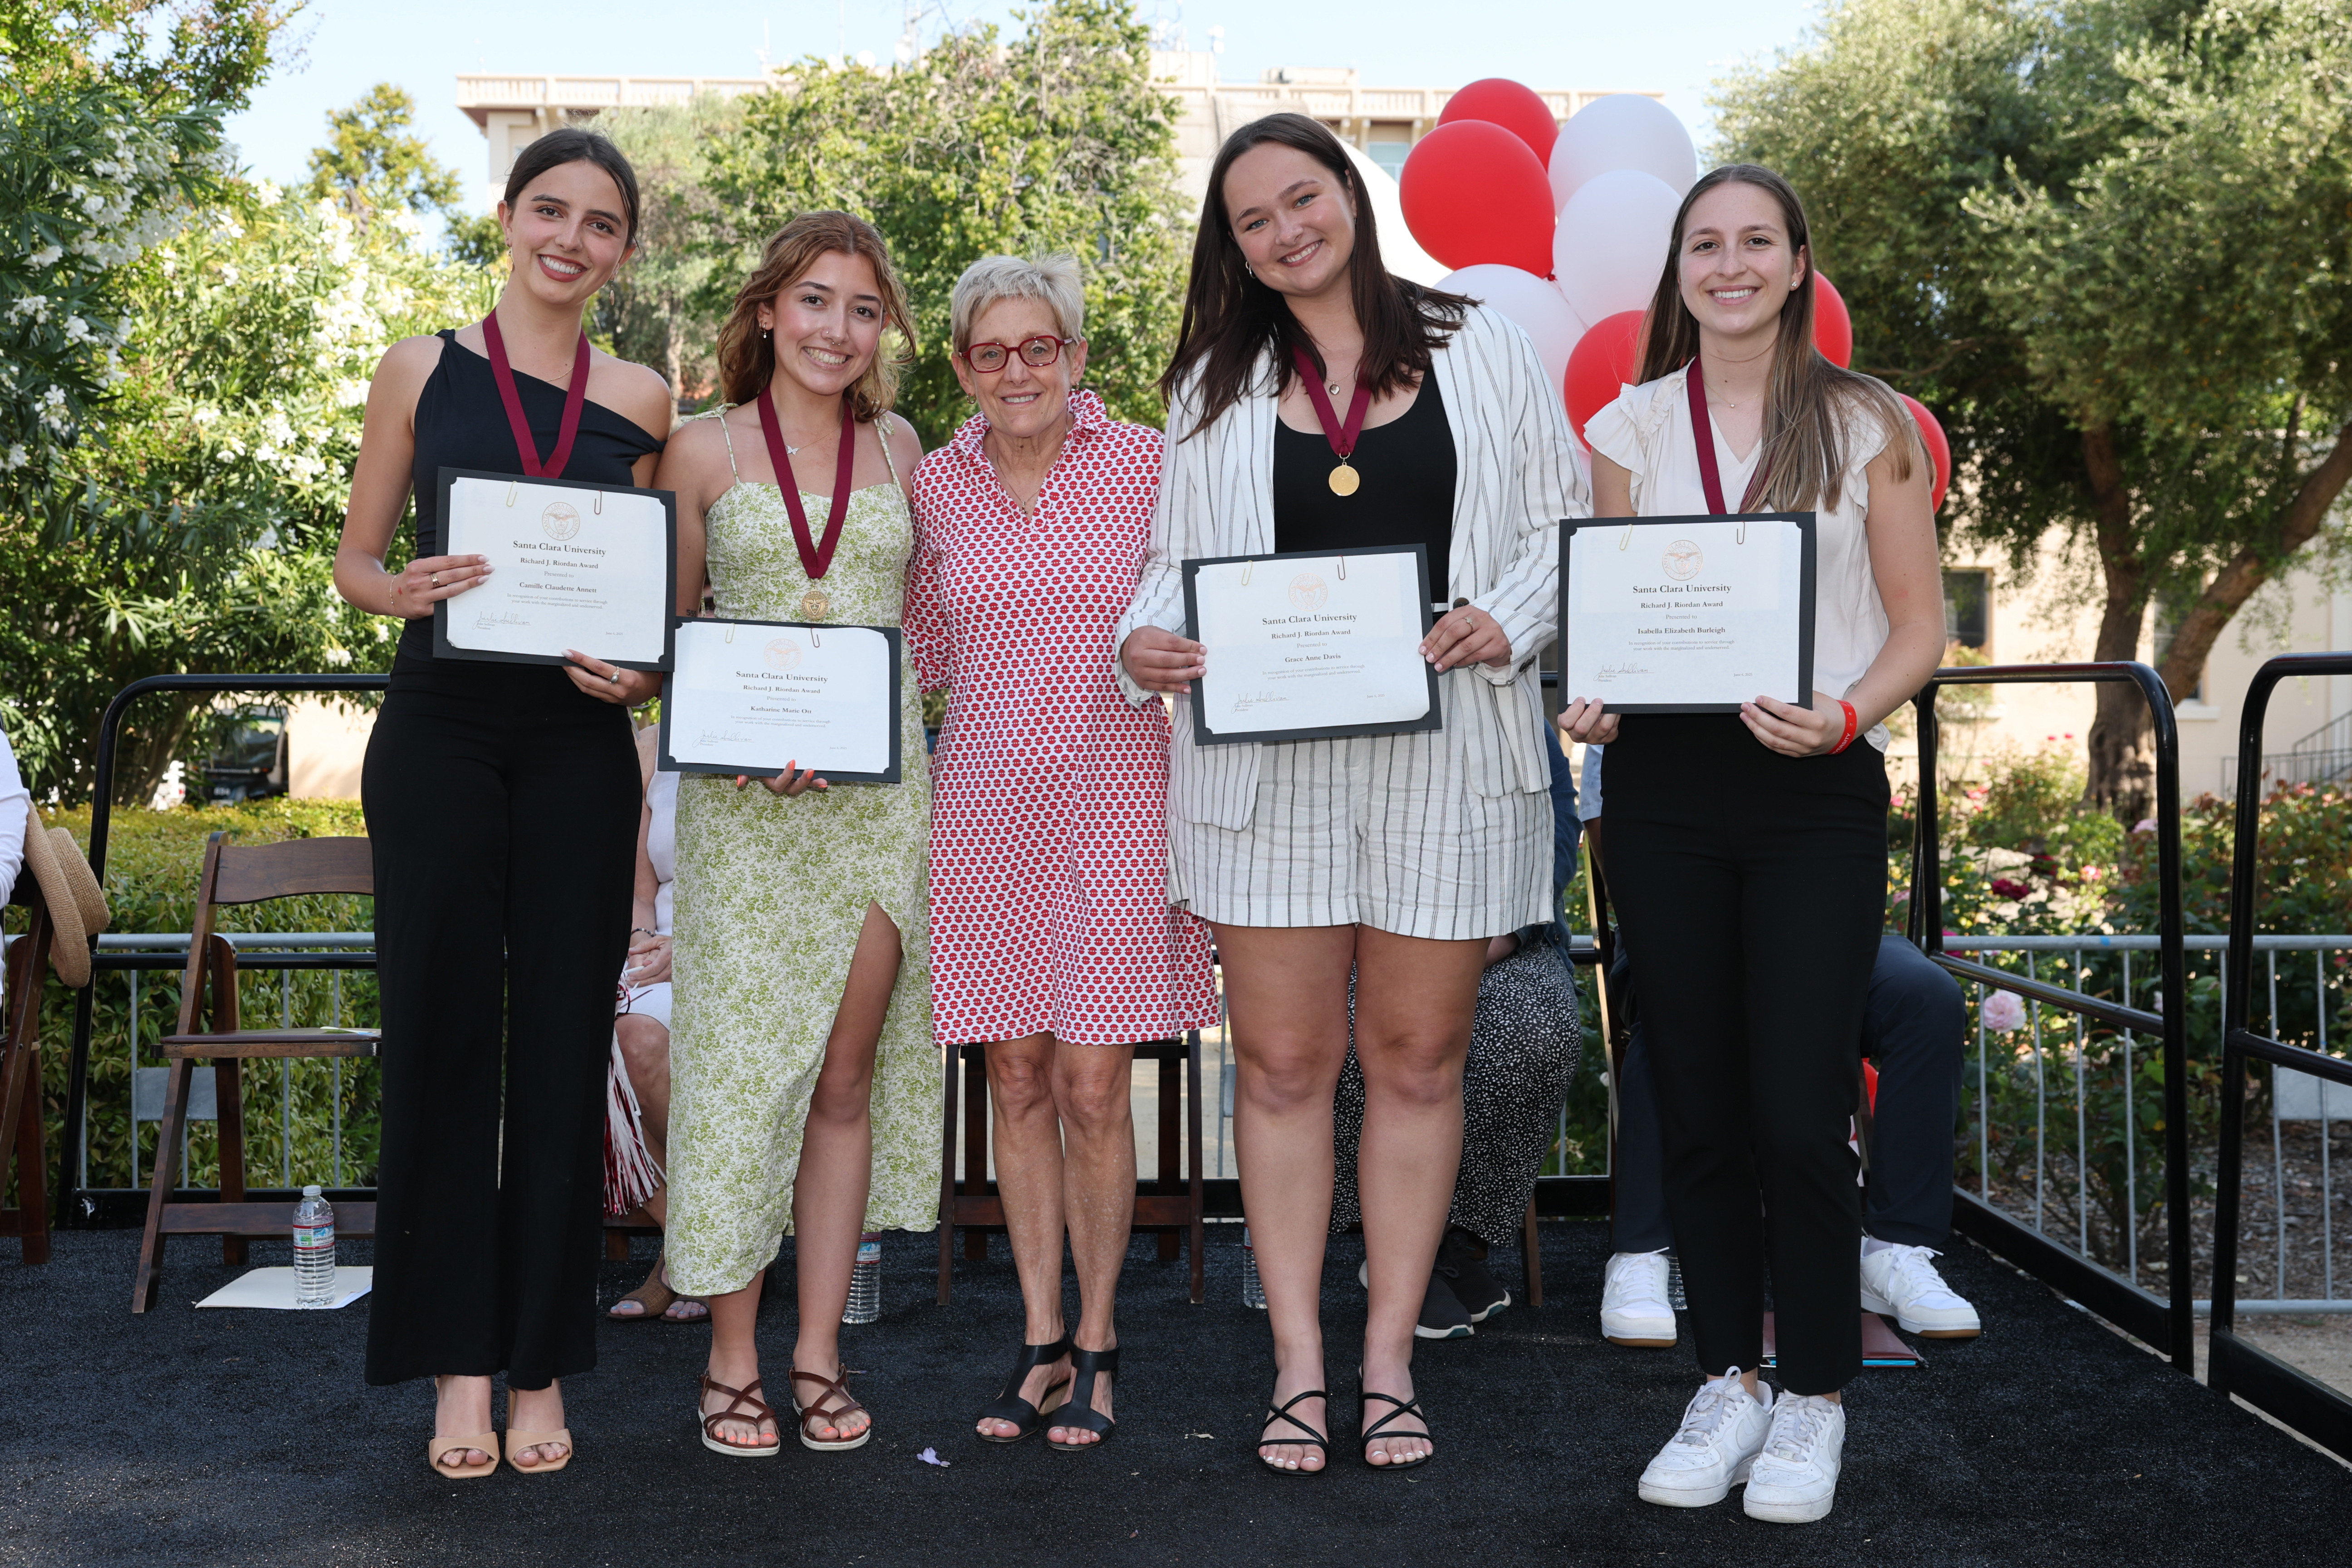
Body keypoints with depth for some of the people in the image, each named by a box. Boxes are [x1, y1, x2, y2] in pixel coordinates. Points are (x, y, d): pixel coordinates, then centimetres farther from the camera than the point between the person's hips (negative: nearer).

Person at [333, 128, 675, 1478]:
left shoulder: (640, 400, 9)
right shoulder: (425, 370, 6)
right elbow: (357, 562, 8)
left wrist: (646, 672, -6)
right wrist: (409, 592, -14)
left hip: (578, 745, 1)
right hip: (441, 733, -1)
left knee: (564, 1039, 3)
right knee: (442, 1028, 1)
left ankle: (542, 1366, 13)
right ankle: (459, 1364, 11)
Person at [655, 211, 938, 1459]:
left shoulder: (900, 448, 11)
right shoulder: (704, 451, 4)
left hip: (880, 791, 2)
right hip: (744, 796, -2)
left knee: (848, 1074, 4)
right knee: (741, 1060, -1)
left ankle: (819, 1354, 14)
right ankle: (732, 1363, 11)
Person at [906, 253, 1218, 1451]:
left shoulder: (1143, 464, 0)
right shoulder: (937, 485, 8)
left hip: (1115, 801, -3)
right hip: (987, 806, 3)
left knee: (1093, 1088, -3)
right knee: (1018, 1079, 7)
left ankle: (1097, 1339, 14)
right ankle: (1041, 1338, 19)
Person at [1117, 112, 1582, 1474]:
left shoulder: (1481, 351, 8)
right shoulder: (1215, 386, 13)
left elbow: (1563, 528, 8)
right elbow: (1176, 559, 13)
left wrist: (1507, 622, -11)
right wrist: (1145, 643, -8)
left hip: (1448, 754, -1)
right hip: (1266, 758, 1)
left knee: (1418, 1058, 5)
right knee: (1283, 1063, 2)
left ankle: (1391, 1358, 17)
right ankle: (1298, 1365, 14)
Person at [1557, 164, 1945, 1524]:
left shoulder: (1867, 426, 5)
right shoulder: (1629, 429, 10)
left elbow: (1920, 625, 3)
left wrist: (1847, 715, -16)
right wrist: (1593, 703, -8)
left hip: (1819, 793, -2)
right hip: (1666, 787, 2)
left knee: (1800, 1107, -6)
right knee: (1702, 1105, 7)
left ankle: (1815, 1398, 12)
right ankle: (1730, 1378, 21)